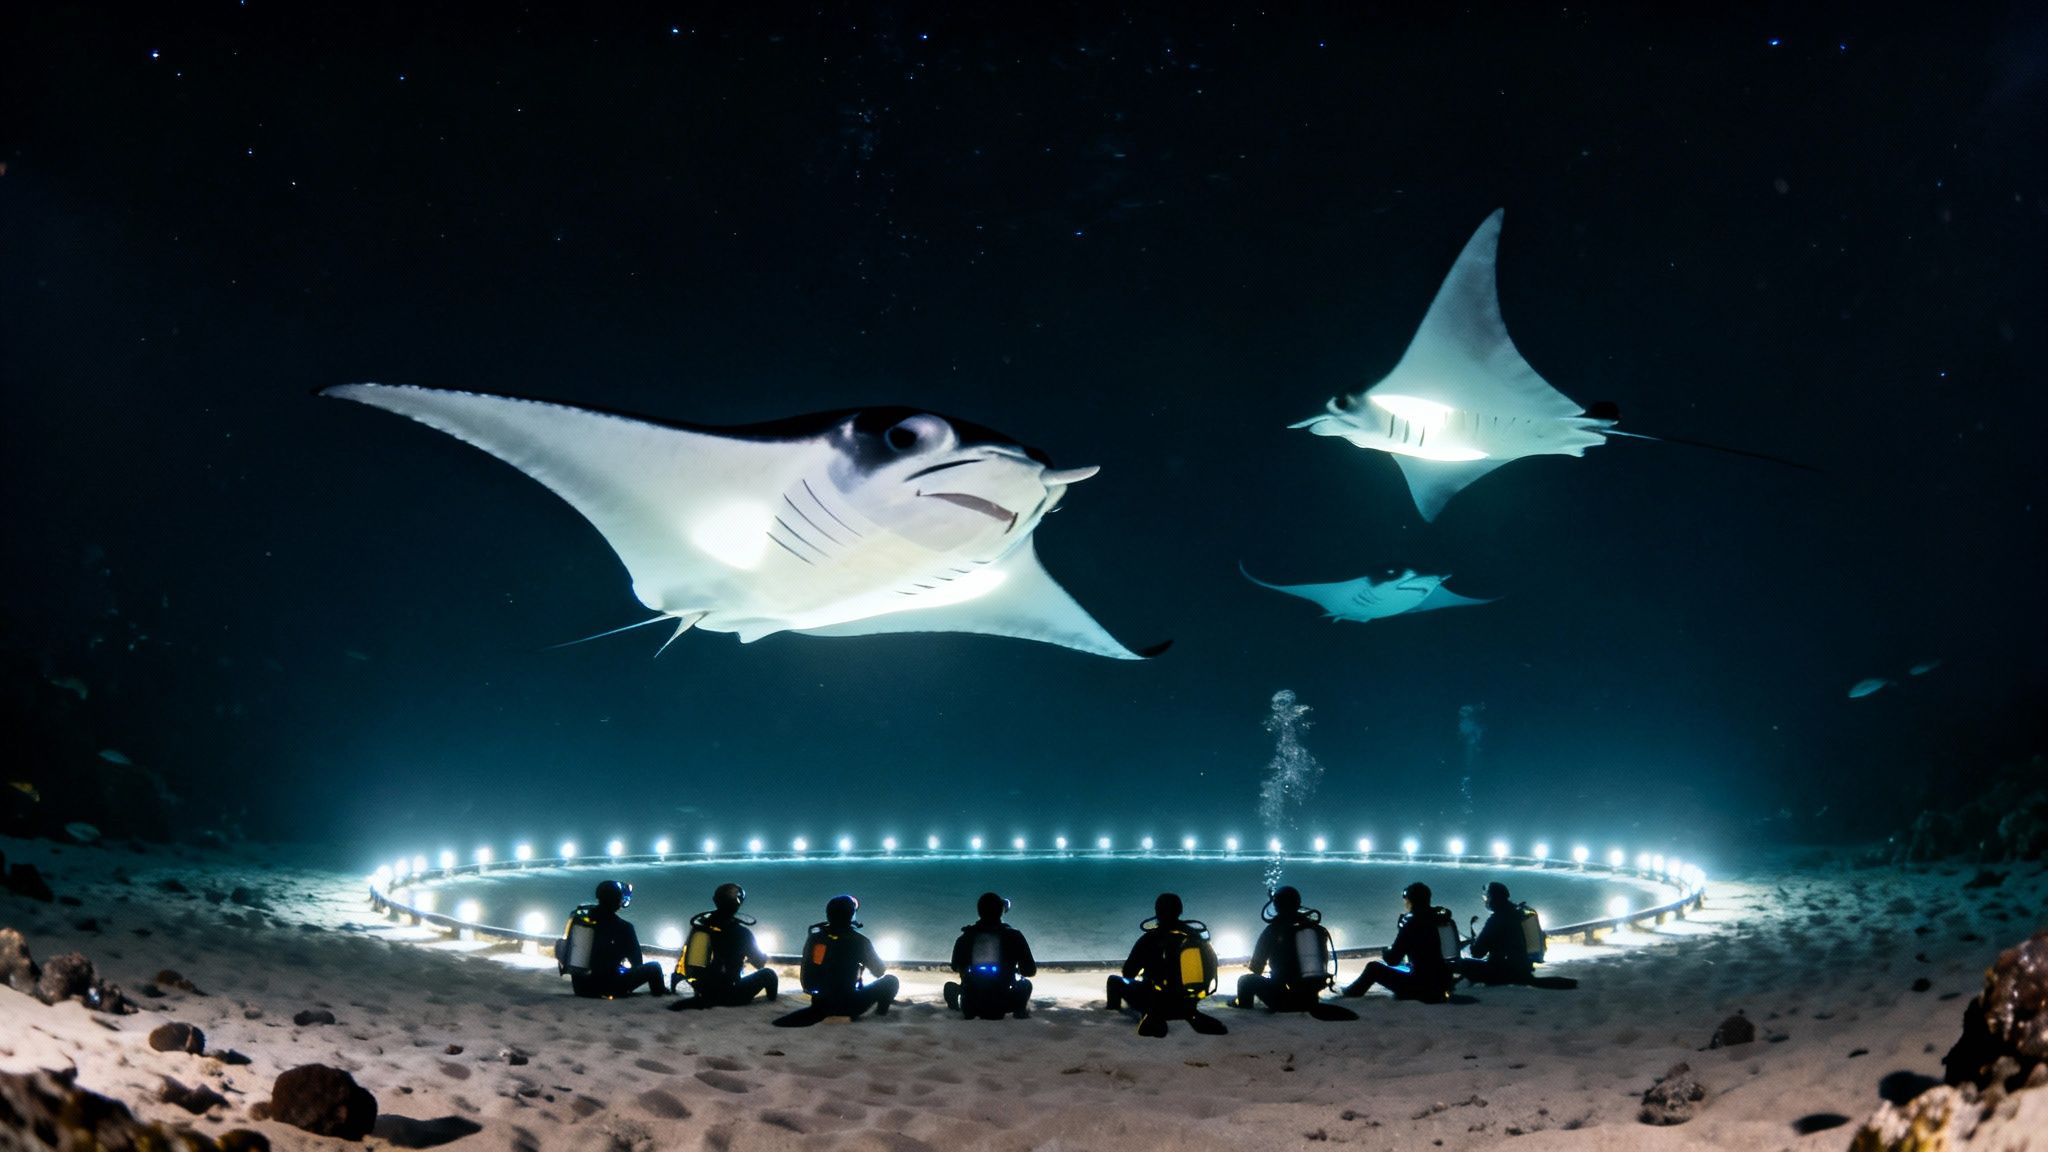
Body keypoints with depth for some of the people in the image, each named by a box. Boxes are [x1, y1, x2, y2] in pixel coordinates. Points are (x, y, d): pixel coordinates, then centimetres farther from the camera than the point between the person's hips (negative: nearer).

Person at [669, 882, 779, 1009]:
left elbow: (686, 955, 12)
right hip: (727, 994, -5)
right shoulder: (741, 932, -12)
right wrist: (764, 956, 26)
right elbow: (760, 963, 3)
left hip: (701, 990, 5)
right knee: (768, 973, 10)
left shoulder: (698, 922, 1)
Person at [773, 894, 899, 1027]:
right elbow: (879, 971, 4)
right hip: (848, 1004, -3)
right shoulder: (858, 941, -10)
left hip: (821, 1002, 3)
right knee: (890, 981, 10)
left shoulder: (814, 937, 3)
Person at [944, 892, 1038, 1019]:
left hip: (971, 1006, 0)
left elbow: (955, 967, 16)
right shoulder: (1013, 936, -5)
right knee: (1025, 984, 31)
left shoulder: (965, 938, 0)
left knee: (949, 986, 31)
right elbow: (1030, 970, 2)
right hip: (1003, 1004, 1)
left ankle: (971, 1013, 11)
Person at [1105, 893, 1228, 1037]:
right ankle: (1191, 1015, 6)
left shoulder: (1150, 939, -10)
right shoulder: (1197, 936, 2)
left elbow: (1128, 972, -1)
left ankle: (1150, 1014, -8)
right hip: (1188, 1004, 4)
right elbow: (1211, 967, 15)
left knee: (1115, 981, 14)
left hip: (1158, 1002, -4)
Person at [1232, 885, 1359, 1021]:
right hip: (1311, 997, 4)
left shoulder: (1273, 931, -4)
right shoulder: (1317, 928, 8)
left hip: (1284, 998, -4)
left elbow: (1256, 967, 7)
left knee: (1246, 980, 14)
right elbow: (1323, 963, 19)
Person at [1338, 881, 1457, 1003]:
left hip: (1423, 987, -7)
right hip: (1443, 985, 7)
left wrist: (1386, 953, 11)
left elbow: (1392, 960, -10)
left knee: (1374, 968, 13)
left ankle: (1352, 991, 38)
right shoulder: (1442, 919, 4)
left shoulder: (1412, 924, -15)